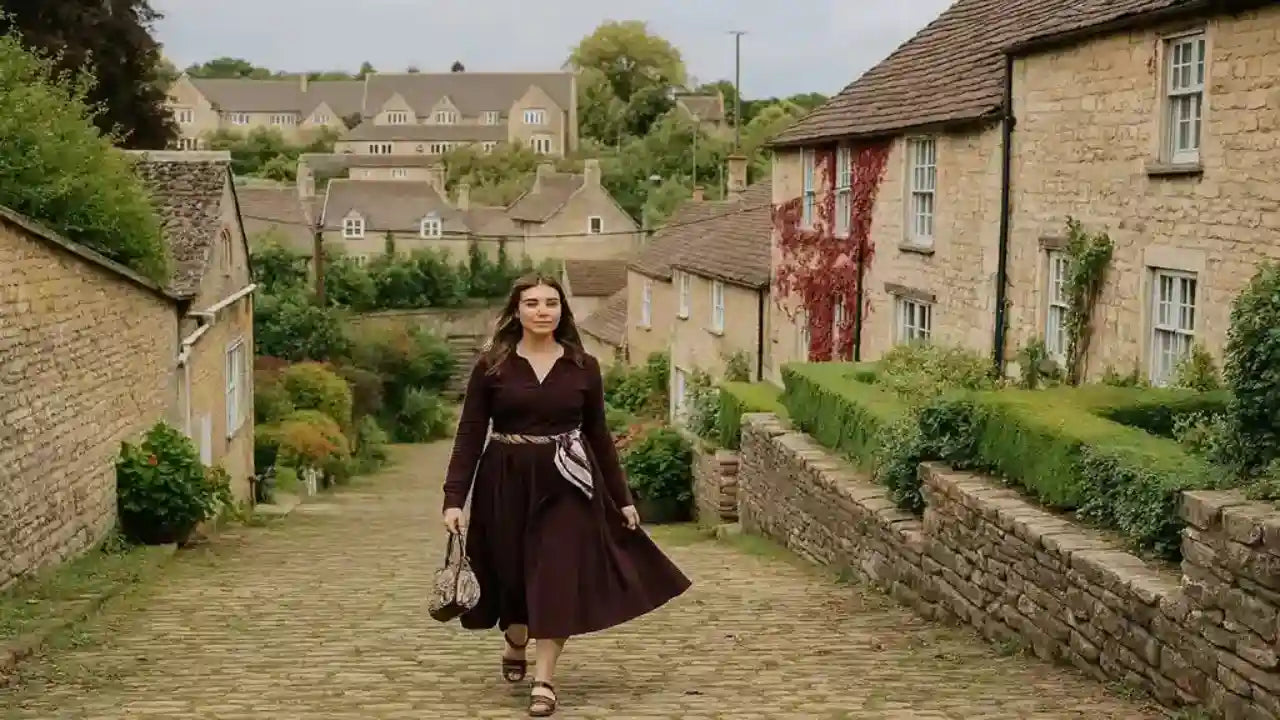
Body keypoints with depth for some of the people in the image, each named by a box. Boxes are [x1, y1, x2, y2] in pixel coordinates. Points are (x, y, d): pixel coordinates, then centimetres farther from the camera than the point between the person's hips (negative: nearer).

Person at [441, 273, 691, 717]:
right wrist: (454, 498, -12)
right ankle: (514, 646, 41)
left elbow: (599, 435, 9)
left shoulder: (583, 367, 2)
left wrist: (622, 497, 9)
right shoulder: (491, 366, -3)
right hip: (507, 483, 0)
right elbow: (470, 434, -4)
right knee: (513, 574, 11)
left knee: (558, 576, -6)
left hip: (566, 484, 0)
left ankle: (544, 679, 1)